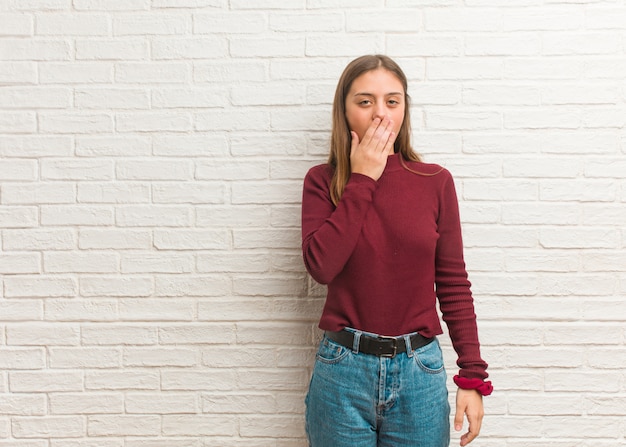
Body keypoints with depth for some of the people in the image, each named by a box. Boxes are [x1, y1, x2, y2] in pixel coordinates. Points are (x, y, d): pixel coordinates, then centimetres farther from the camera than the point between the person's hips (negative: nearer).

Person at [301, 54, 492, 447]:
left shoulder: (435, 182, -1)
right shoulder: (323, 181, -2)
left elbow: (454, 284, 1)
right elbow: (321, 265, -17)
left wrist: (473, 377, -1)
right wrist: (361, 179, -14)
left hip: (419, 371, 1)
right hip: (343, 369, 0)